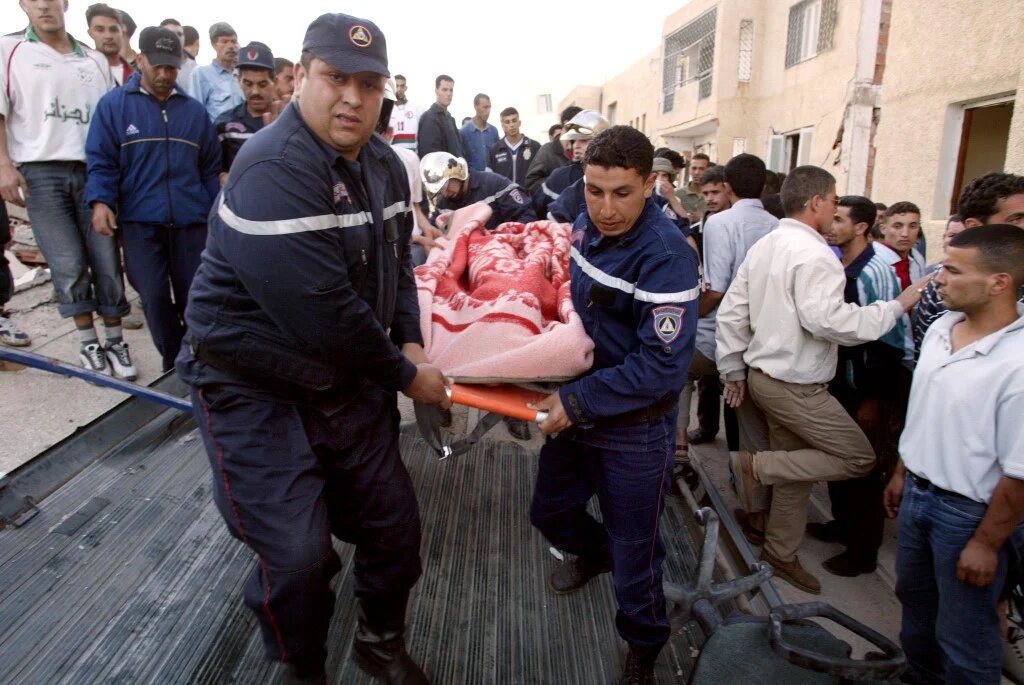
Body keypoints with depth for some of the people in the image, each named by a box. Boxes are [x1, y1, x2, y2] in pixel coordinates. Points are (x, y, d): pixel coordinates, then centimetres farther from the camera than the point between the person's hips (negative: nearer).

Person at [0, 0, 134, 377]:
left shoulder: (95, 60, 14)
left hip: (93, 170, 2)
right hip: (40, 171, -2)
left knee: (106, 259, 0)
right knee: (69, 264, -1)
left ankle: (115, 341, 10)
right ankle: (88, 343, 10)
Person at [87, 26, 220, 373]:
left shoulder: (194, 110, 12)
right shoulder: (114, 104, 4)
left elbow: (210, 168, 15)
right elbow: (101, 160, 0)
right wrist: (100, 200, -16)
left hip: (191, 221, 2)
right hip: (139, 221, -2)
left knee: (194, 296, 5)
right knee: (155, 298, -2)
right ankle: (174, 362, 16)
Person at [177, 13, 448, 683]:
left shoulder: (384, 163, 4)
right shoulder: (273, 169, -24)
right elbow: (322, 310, -28)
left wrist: (410, 342, -3)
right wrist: (405, 375, -16)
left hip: (351, 378, 8)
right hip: (254, 388, -7)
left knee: (393, 526, 12)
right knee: (297, 557, -6)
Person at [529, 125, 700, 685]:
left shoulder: (667, 257, -26)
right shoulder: (586, 224, -2)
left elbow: (662, 366, -27)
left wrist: (579, 402, -27)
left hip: (635, 428, -7)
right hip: (574, 405, 7)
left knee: (634, 551, 11)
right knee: (549, 511, 24)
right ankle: (594, 553, 58)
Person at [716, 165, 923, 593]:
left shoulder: (764, 246, 10)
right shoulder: (813, 254, -17)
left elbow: (730, 312, 10)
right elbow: (827, 320, -28)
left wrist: (733, 371, 15)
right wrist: (897, 306, -16)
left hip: (762, 374, 10)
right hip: (796, 386, -9)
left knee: (797, 468, 19)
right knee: (859, 458, 0)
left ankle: (781, 555, 29)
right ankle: (757, 465, -5)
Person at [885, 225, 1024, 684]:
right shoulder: (941, 327, -2)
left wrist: (986, 544, -14)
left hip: (970, 513, -7)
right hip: (919, 492, 8)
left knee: (962, 636, 12)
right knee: (914, 598, 27)